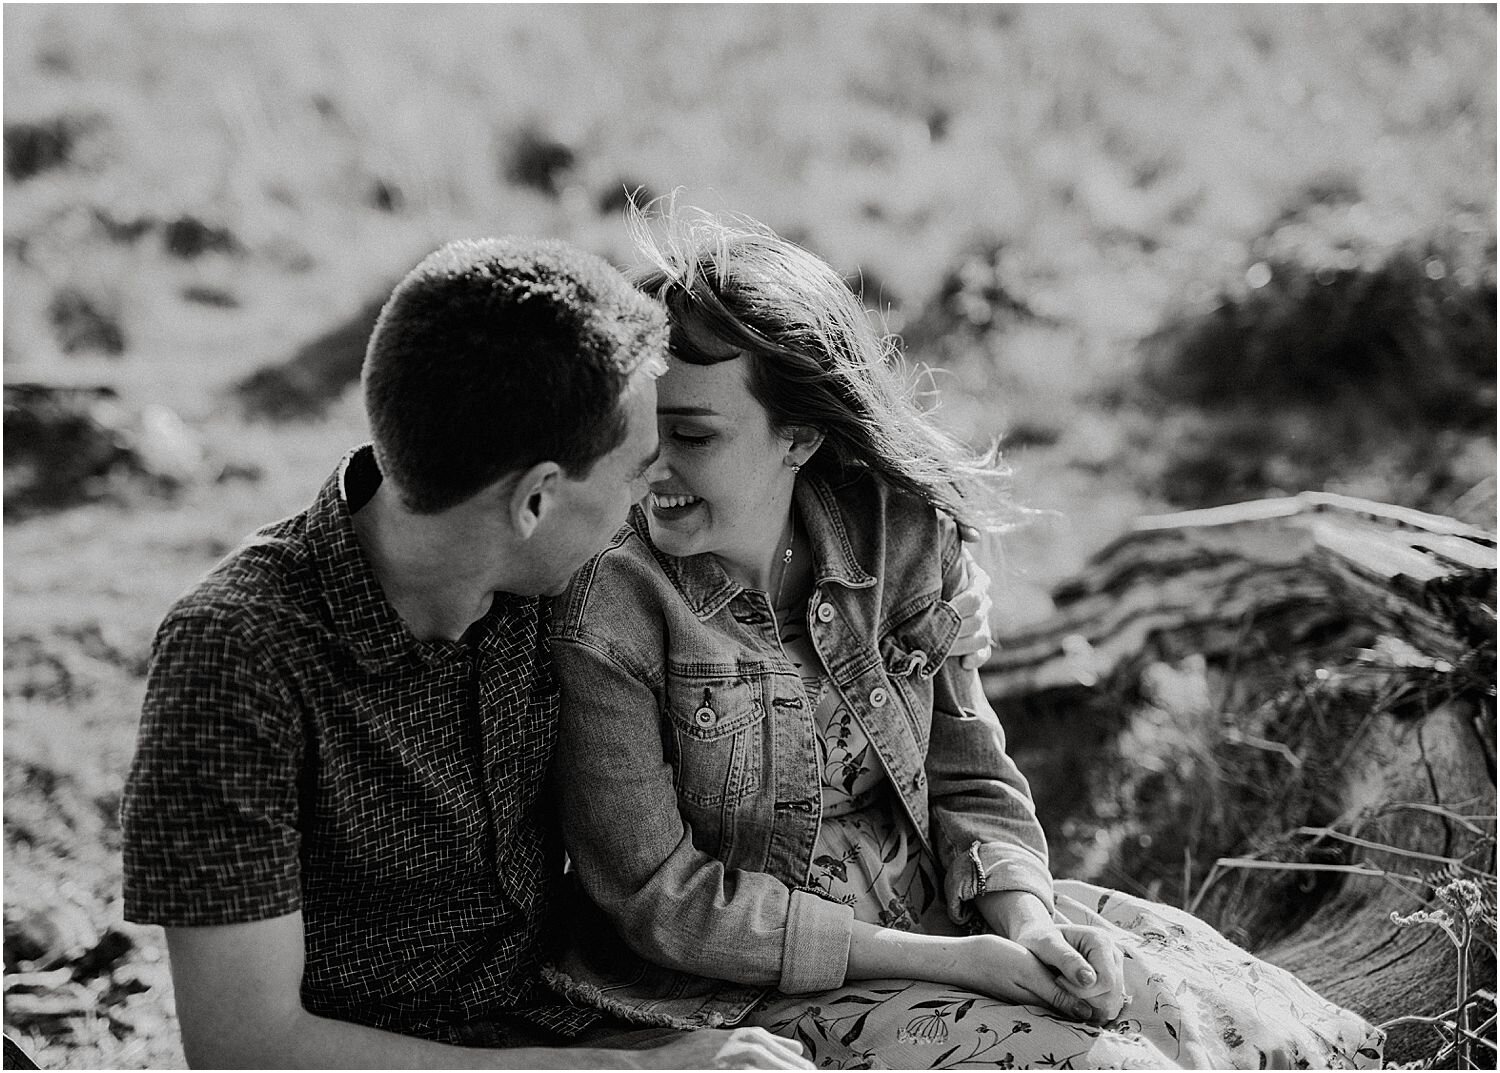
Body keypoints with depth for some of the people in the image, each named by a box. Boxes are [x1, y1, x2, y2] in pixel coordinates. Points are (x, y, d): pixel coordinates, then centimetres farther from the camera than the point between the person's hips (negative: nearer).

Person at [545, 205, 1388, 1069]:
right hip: (752, 992, -5)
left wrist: (1027, 923, -16)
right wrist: (943, 963, -18)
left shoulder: (898, 535, -4)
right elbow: (663, 900, -16)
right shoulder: (606, 603, -18)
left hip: (939, 901, 5)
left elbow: (970, 781, 5)